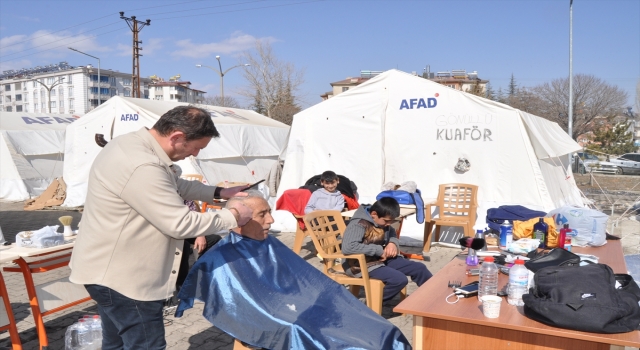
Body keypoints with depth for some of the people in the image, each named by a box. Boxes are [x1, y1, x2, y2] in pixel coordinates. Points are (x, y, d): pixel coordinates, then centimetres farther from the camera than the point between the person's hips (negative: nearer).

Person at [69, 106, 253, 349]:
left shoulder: (134, 145, 5)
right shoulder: (142, 167, -30)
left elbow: (175, 185, 18)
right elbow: (180, 224, -26)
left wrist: (219, 192, 9)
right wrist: (233, 217, -14)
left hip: (112, 270, 11)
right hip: (119, 276, -11)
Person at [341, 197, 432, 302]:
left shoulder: (382, 220, 2)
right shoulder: (359, 225, -24)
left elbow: (391, 232, 23)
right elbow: (347, 247, -37)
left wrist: (393, 243, -4)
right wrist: (379, 250, -28)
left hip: (382, 259, 9)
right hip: (363, 265, -9)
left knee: (419, 268, 3)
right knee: (400, 279, -27)